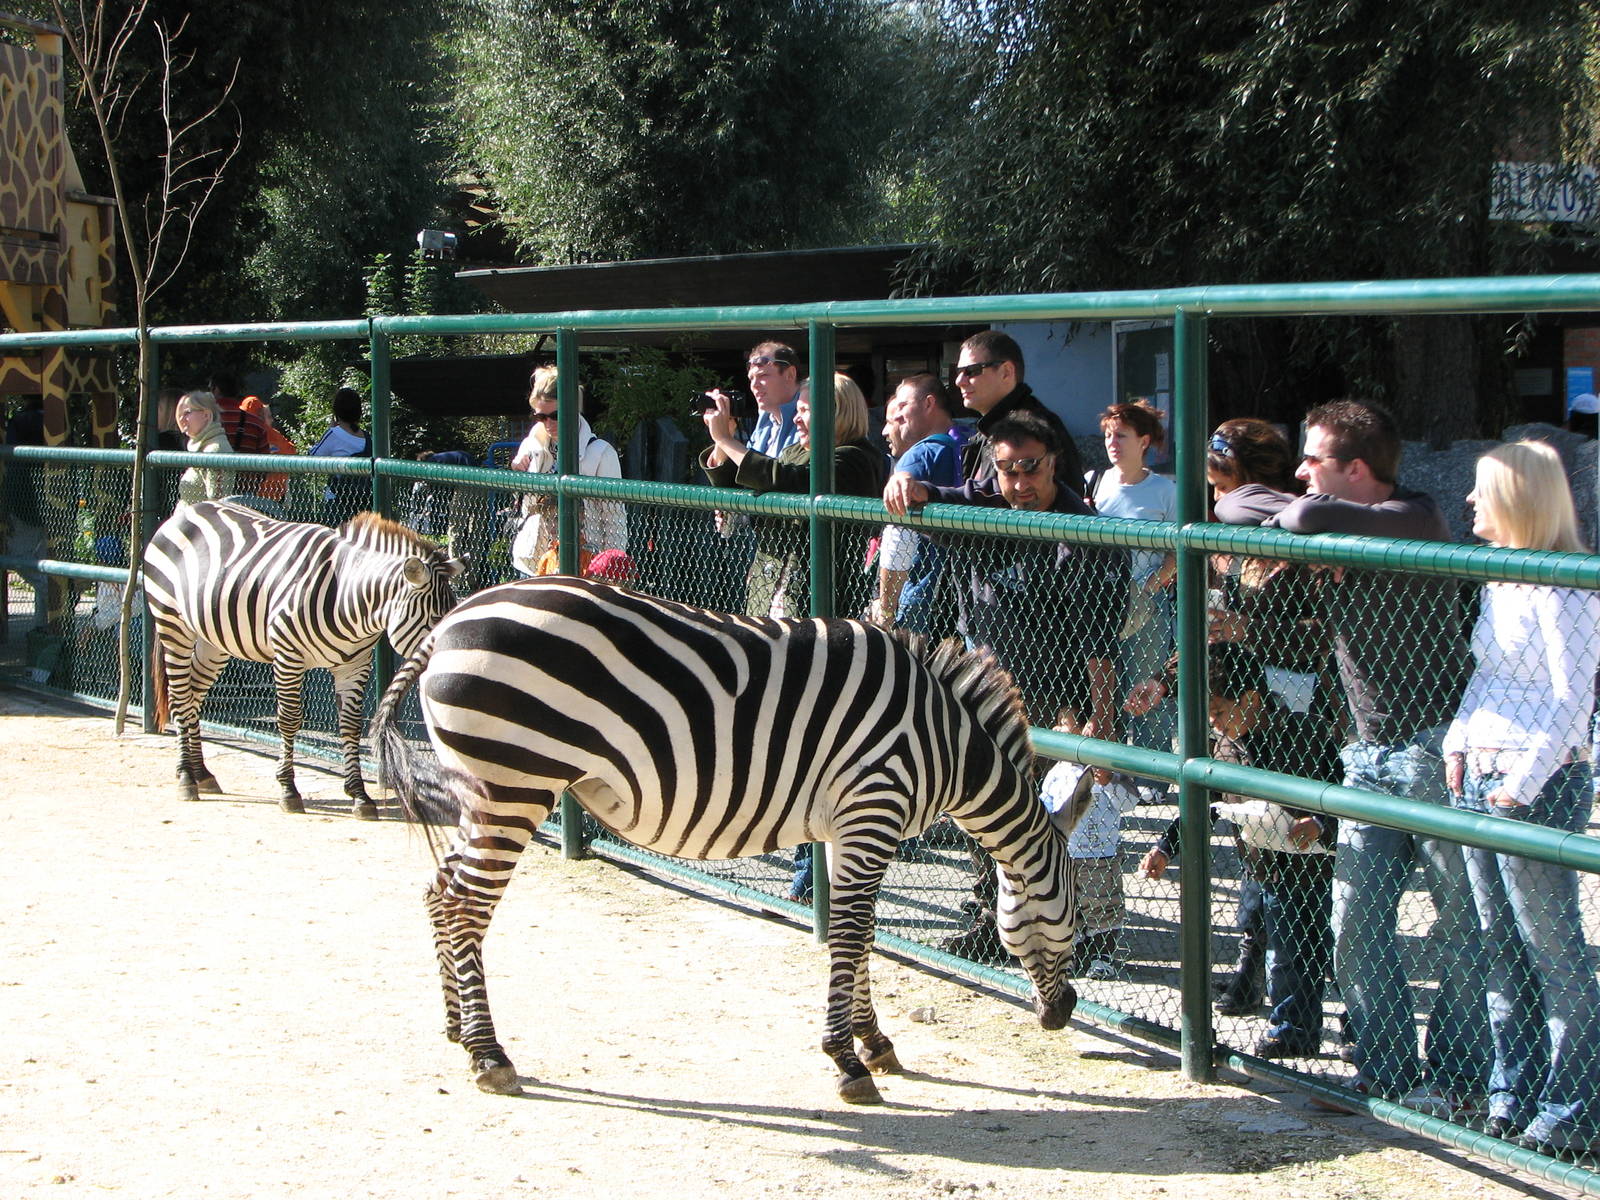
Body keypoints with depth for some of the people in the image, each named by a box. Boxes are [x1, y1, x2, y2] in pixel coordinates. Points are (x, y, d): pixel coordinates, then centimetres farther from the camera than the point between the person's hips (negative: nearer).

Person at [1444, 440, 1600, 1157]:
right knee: (1499, 945, 12)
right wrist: (1458, 743, 8)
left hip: (1540, 785, -9)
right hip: (1478, 777, 9)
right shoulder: (1498, 580, 12)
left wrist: (1525, 782, -18)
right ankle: (1514, 1092, 21)